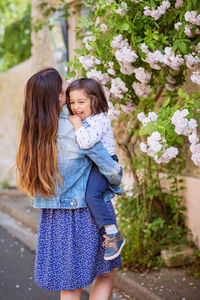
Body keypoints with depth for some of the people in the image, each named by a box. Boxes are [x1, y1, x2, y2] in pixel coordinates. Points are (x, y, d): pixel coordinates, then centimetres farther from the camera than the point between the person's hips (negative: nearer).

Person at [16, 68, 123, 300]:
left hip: (52, 218, 5)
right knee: (105, 275, 15)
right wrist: (116, 183, 8)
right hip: (87, 213, -5)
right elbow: (110, 169, -12)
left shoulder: (34, 132, -3)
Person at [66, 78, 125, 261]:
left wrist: (76, 123, -24)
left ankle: (114, 235, -18)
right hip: (88, 164, 10)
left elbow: (86, 142, -36)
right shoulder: (82, 120, 10)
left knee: (92, 195, -26)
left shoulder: (100, 120, -20)